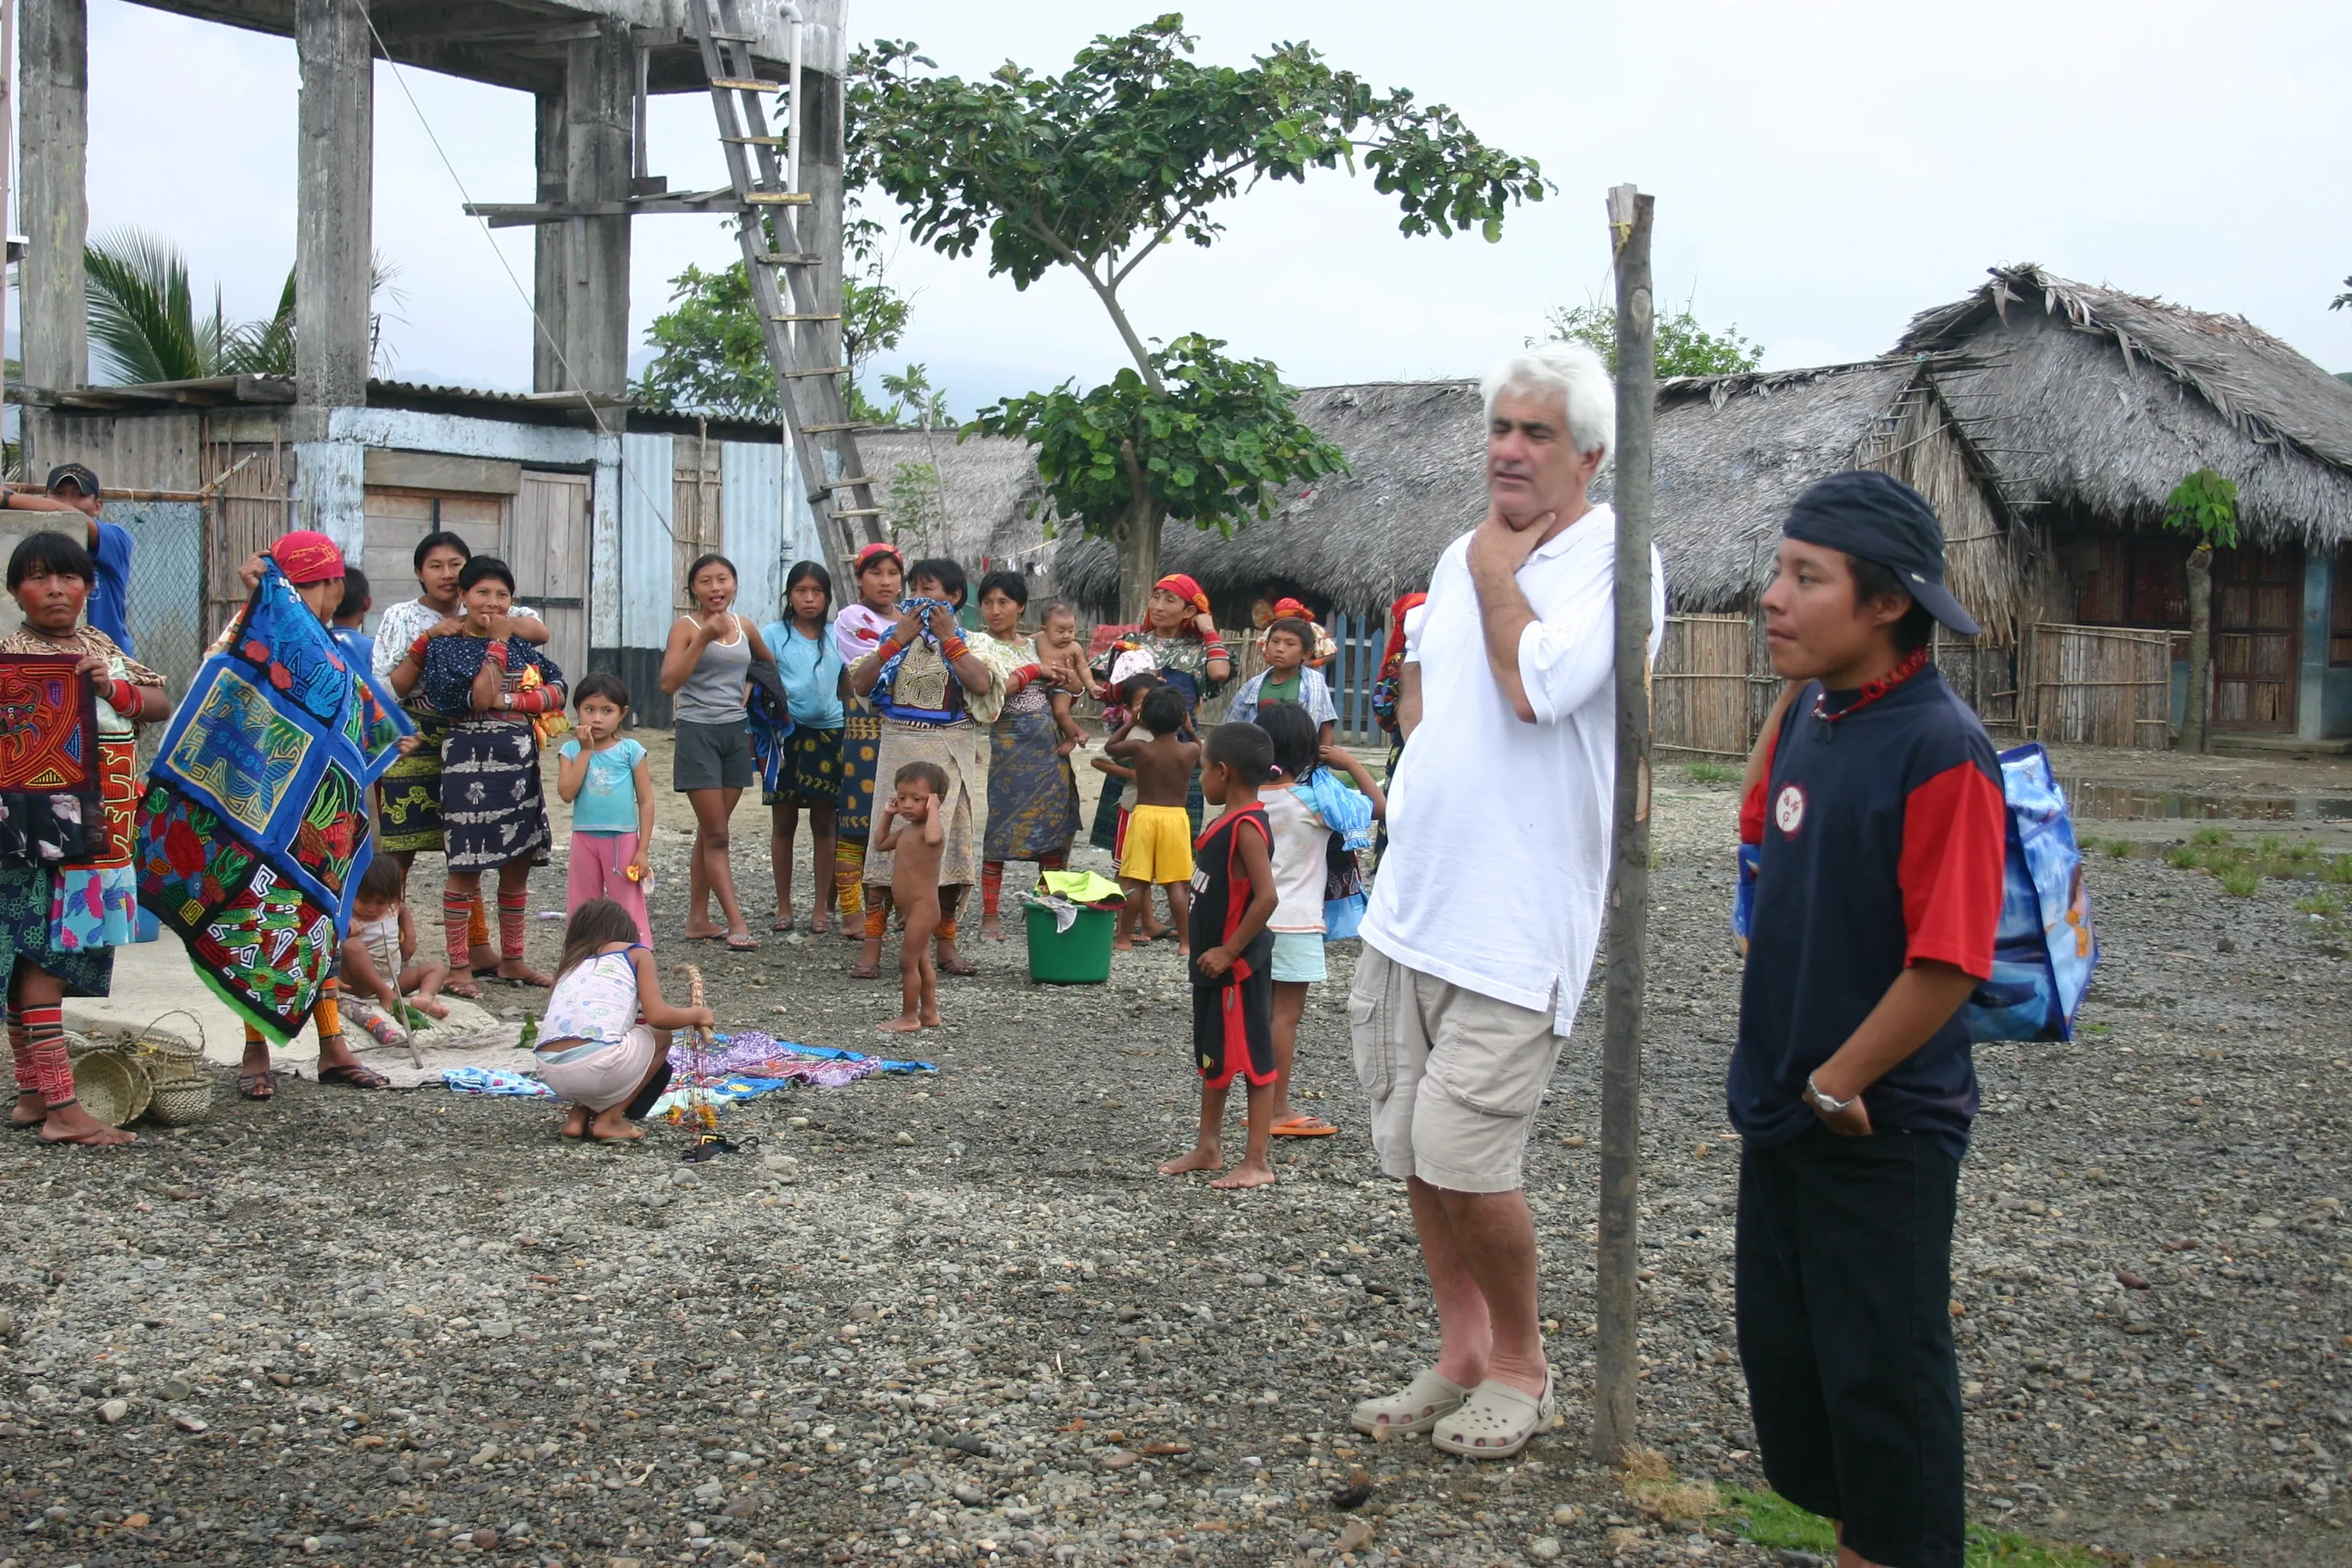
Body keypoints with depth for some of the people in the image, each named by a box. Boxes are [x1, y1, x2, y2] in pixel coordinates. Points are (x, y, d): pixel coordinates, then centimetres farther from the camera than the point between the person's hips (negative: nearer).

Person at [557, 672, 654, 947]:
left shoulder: (630, 750, -4)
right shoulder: (571, 750, 1)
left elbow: (646, 802, -4)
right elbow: (567, 792, -14)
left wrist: (642, 850, -8)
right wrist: (586, 751, -12)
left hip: (623, 840, -3)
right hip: (584, 839, 3)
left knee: (630, 909, 0)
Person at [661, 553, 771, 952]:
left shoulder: (743, 627, 9)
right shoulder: (685, 627, -6)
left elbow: (770, 663, 28)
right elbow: (669, 682, -18)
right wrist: (704, 638, -23)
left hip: (735, 733, 5)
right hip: (698, 732, -5)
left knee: (710, 833, 10)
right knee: (716, 834, -5)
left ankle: (698, 919, 16)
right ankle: (736, 923, -8)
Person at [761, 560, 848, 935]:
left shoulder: (836, 637, 8)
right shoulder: (773, 635, 1)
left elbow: (848, 689, 13)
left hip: (828, 735, 2)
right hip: (786, 733, -1)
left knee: (823, 824, 5)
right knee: (784, 823, 5)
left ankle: (822, 907, 11)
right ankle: (783, 905, 14)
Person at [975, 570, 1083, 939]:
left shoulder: (1036, 645, 13)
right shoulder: (981, 644, -2)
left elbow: (1073, 686, 18)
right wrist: (1034, 671, -10)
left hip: (1050, 746, 5)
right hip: (1010, 744, -5)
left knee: (1055, 826, 5)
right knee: (1002, 828, -4)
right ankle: (990, 916, 2)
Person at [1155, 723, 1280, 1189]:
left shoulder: (1246, 827, -21)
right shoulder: (1229, 821, 9)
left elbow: (1266, 897, -28)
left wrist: (1229, 951, -24)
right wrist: (1208, 952, 14)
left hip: (1238, 966, -10)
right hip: (1213, 961, 10)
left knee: (1252, 1060, -1)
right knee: (1212, 1057, 19)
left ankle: (1257, 1163, 6)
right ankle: (1208, 1148, 31)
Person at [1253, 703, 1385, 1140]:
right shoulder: (1317, 797, -14)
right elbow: (1380, 807, -8)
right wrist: (1351, 763, 0)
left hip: (1256, 918, 6)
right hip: (1296, 923, -6)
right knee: (1286, 1015, -2)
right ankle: (1280, 1111, 2)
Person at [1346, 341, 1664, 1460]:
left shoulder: (1616, 559, -10)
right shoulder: (1464, 555, 13)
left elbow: (1533, 686, -24)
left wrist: (1496, 568, -11)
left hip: (1513, 921, -7)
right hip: (1409, 902, 7)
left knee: (1463, 1156, -9)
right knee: (1414, 1150, 10)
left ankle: (1521, 1363, 13)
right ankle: (1461, 1356, 24)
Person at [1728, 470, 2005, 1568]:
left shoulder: (1940, 749, -21)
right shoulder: (1808, 716, 3)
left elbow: (1949, 962, -23)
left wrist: (1838, 1085, -17)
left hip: (1878, 1128, -8)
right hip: (1781, 1110, 8)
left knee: (1884, 1374, 3)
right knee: (1781, 1348, 18)